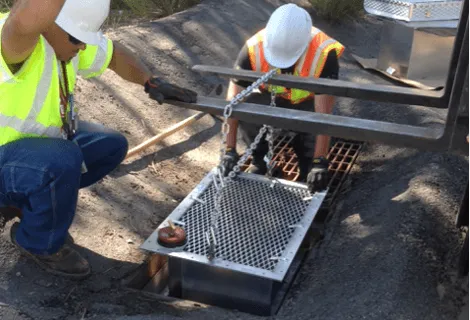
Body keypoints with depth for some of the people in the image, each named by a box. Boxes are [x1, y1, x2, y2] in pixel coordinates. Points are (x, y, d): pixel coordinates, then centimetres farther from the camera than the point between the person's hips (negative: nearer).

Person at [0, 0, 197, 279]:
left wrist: (150, 81, -4)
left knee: (112, 146, 3)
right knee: (64, 161, -34)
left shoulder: (67, 36, -5)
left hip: (40, 141, 8)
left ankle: (29, 201, 14)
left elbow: (115, 54, 11)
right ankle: (39, 243, -4)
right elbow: (27, 23, -57)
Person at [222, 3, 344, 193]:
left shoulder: (324, 53, -36)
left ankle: (308, 165, 5)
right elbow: (233, 100, -28)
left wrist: (319, 161, -40)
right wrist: (230, 149, -31)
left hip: (307, 102, -1)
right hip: (270, 98, 1)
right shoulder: (254, 49, -31)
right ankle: (259, 159, -1)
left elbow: (324, 112, -36)